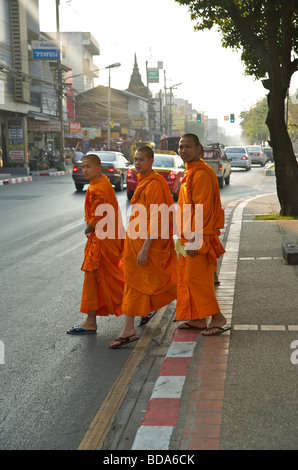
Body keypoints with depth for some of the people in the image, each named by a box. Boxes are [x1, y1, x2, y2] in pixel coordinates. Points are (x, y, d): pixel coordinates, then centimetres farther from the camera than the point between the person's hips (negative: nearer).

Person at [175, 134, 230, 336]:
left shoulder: (201, 174, -17)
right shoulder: (191, 173, 15)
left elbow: (202, 208, -22)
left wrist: (194, 237, -23)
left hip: (199, 236, -10)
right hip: (189, 234, 10)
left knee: (197, 277, -7)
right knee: (187, 277, 13)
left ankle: (217, 317, 2)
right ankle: (197, 319, 21)